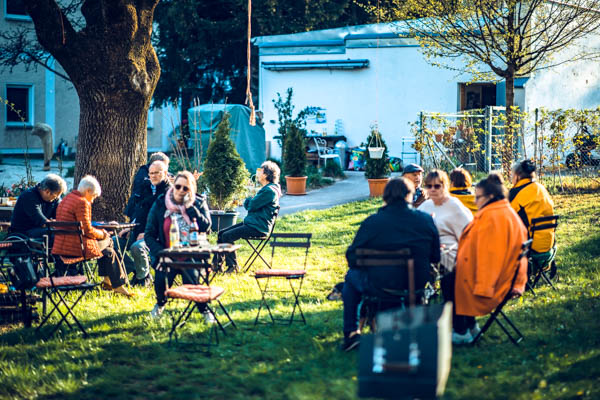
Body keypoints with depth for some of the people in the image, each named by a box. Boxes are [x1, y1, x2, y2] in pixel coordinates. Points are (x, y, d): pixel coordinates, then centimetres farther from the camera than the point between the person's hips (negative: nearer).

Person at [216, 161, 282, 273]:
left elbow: (251, 205, -18)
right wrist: (248, 201, -1)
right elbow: (247, 205, 21)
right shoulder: (265, 189, 17)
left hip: (258, 228, -11)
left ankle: (232, 266, -7)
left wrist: (249, 200, 3)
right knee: (221, 233, 7)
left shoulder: (269, 191, -17)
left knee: (227, 236, -18)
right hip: (251, 222, 11)